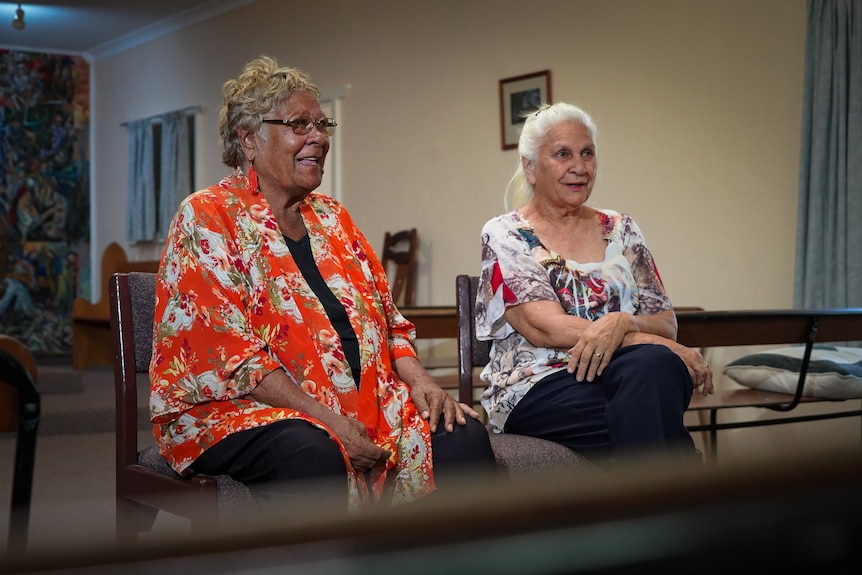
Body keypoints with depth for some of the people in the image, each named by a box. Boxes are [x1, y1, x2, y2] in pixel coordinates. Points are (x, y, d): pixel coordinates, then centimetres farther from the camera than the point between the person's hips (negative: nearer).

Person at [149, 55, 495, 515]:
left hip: (361, 403, 6)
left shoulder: (331, 217, 19)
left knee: (463, 435, -20)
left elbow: (388, 317, 20)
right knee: (313, 454, -39)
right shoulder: (207, 219, -3)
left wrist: (418, 378, -2)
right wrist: (328, 420, -20)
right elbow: (228, 350, -13)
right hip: (238, 411, -6)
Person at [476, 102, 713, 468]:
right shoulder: (504, 235, 5)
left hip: (627, 374, 4)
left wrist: (623, 323, -16)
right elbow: (545, 328, -10)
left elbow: (665, 322, 11)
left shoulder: (620, 230, 18)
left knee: (653, 367, -34)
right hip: (537, 389, -4)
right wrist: (666, 348, -17)